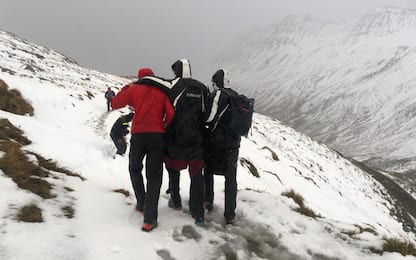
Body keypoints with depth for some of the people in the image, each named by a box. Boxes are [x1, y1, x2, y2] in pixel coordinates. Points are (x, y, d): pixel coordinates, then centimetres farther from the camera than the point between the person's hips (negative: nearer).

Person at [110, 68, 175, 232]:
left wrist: (126, 88, 22)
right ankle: (149, 219, -3)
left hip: (138, 135, 0)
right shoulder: (162, 91, 7)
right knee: (154, 176, 3)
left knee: (135, 169, 25)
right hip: (157, 136, 0)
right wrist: (164, 128, 11)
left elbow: (114, 104, 10)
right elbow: (171, 113, -6)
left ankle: (142, 203, 24)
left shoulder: (134, 89, 5)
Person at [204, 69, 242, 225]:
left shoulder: (217, 95, -12)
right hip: (234, 142, 5)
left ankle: (208, 202, 27)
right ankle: (230, 214, 3)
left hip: (216, 141, -4)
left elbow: (210, 118, -19)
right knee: (231, 178, 5)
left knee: (208, 171, 19)